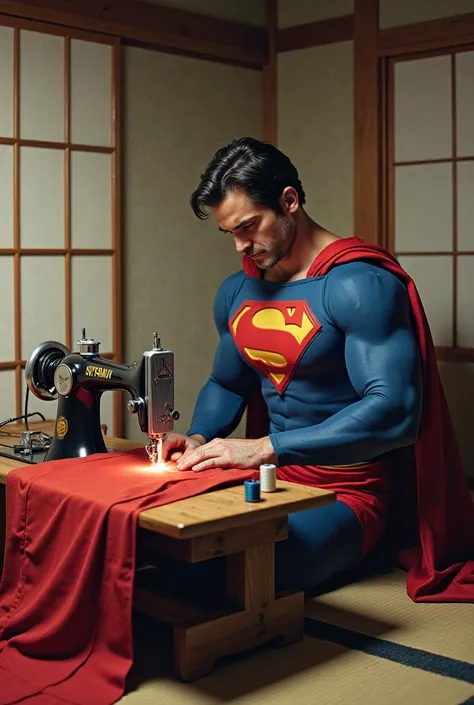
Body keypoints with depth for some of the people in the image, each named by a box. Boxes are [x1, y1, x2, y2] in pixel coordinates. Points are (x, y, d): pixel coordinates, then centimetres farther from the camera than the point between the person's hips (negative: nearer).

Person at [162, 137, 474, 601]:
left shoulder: (361, 284, -15)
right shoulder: (235, 292, 10)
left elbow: (394, 411, -25)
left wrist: (264, 448, -27)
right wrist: (198, 437, 1)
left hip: (347, 493, -7)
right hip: (273, 478, 7)